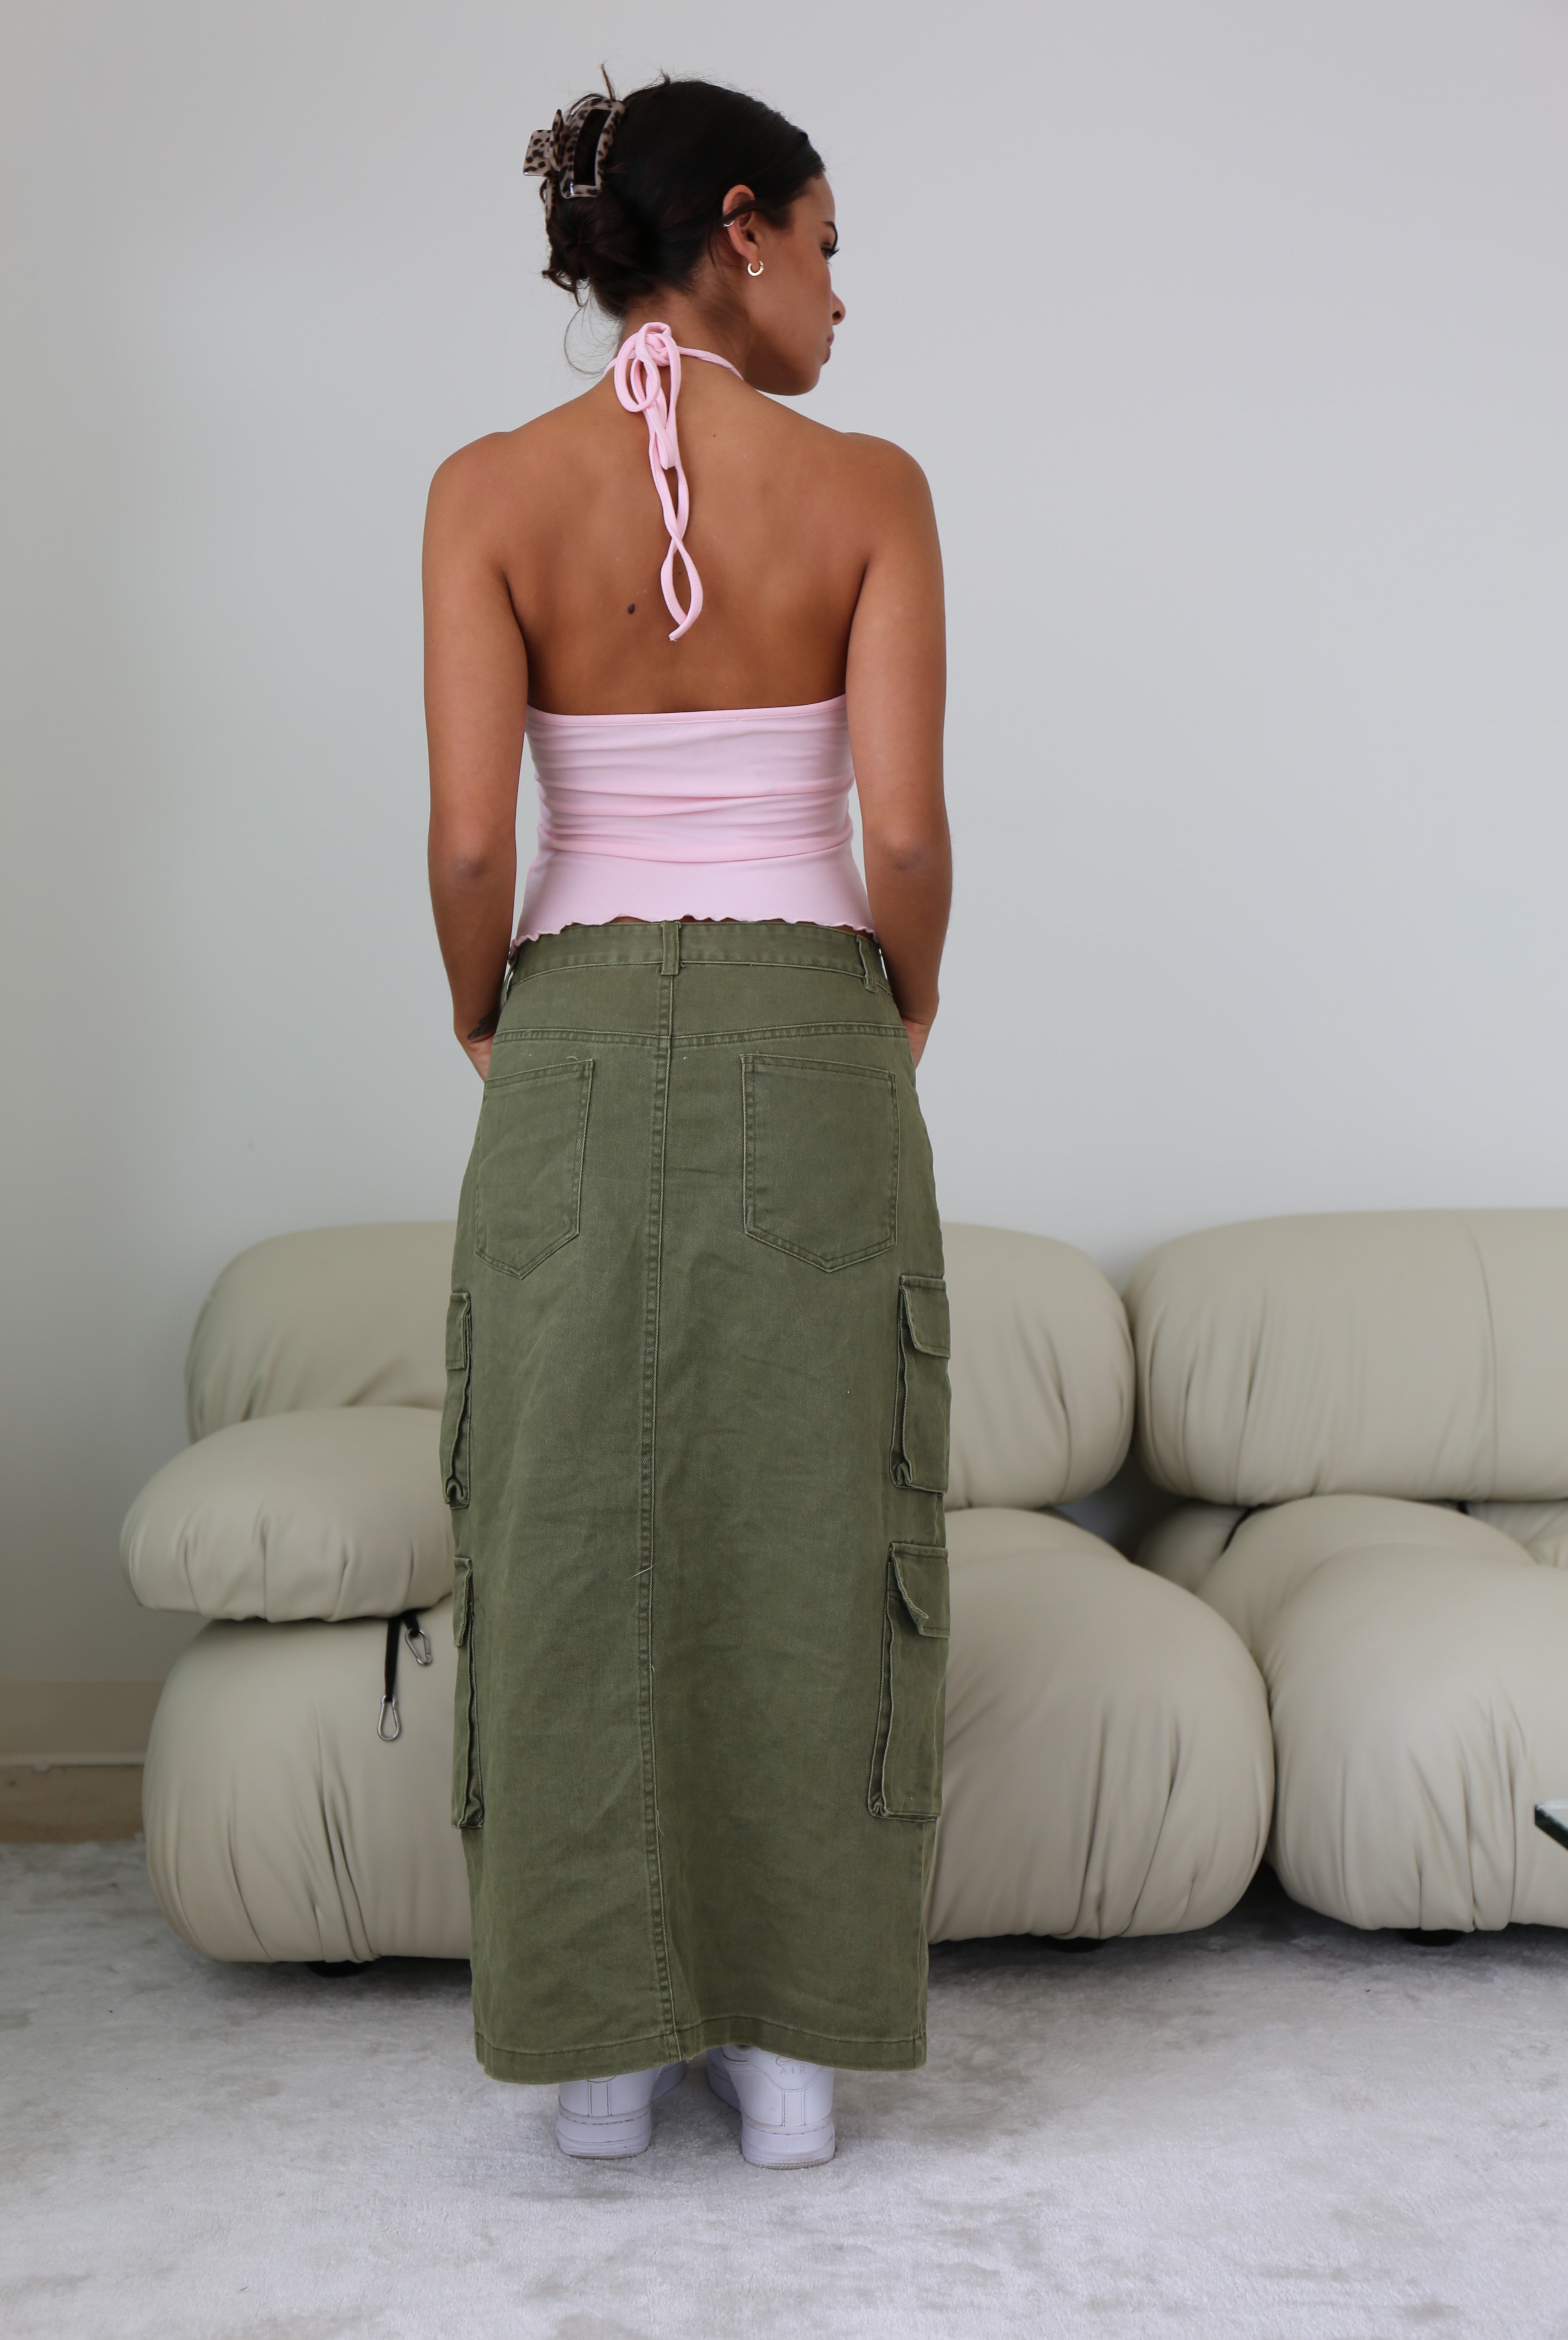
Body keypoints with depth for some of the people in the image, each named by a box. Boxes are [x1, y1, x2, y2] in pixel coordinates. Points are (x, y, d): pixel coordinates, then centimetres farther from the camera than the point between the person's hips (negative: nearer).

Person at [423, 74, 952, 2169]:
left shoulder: (493, 490, -2)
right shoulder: (870, 486, -3)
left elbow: (471, 839, -9)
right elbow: (905, 833, -9)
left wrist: (490, 1030, 9)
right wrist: (906, 1009, 10)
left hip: (581, 1047, 1)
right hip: (810, 1050, 0)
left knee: (572, 1538, 9)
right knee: (809, 1535, 9)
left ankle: (602, 2043, 18)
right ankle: (795, 2042, 18)